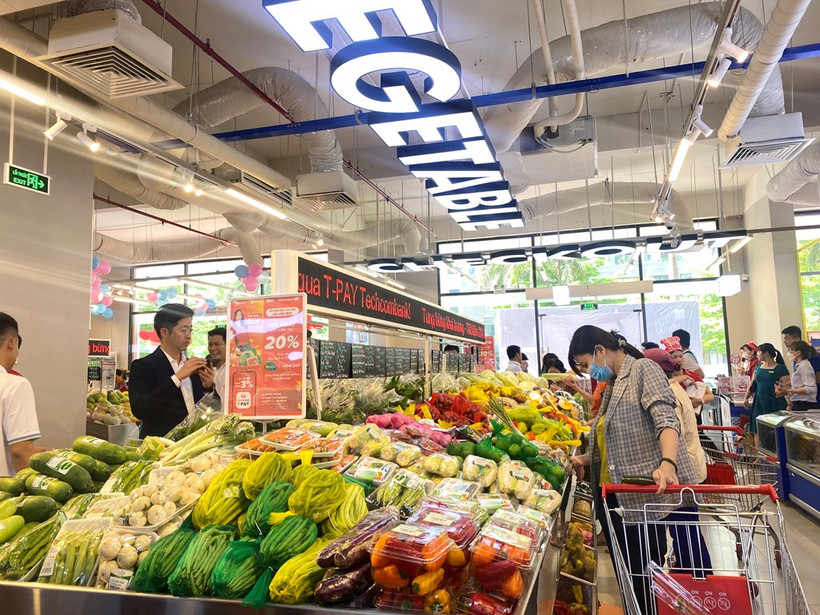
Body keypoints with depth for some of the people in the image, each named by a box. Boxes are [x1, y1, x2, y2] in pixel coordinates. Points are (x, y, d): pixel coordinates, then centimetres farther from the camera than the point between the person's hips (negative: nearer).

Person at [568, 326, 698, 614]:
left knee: (646, 576, -1)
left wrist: (667, 462, -38)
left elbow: (666, 420, -22)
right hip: (613, 496, 9)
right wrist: (586, 458, 10)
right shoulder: (611, 386, 18)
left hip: (644, 494, -9)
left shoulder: (643, 369, -7)